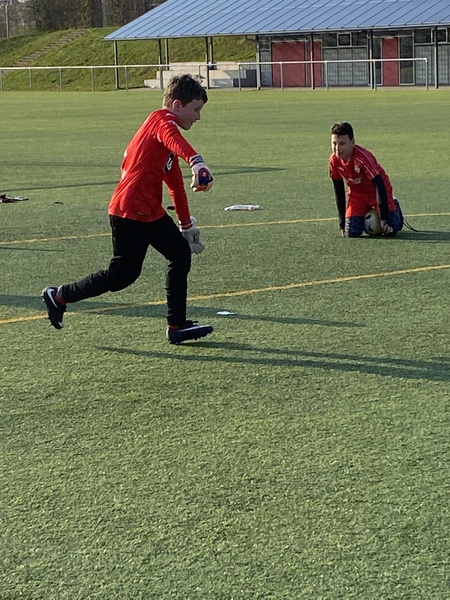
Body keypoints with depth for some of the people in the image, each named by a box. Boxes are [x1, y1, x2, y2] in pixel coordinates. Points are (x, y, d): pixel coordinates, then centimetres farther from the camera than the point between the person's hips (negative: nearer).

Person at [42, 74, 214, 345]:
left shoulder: (163, 124, 20)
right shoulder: (162, 120, -10)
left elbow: (176, 185, 29)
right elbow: (175, 141, -38)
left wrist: (186, 224, 35)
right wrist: (197, 162, -58)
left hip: (151, 212, 10)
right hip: (129, 213, -10)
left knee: (180, 254, 4)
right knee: (123, 274, -3)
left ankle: (177, 325, 8)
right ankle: (59, 296, 13)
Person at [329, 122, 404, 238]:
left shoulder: (362, 157, -34)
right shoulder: (334, 161, -16)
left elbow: (380, 185, -32)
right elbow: (338, 190, -3)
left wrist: (385, 219, -35)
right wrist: (342, 223, -2)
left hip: (377, 191, -4)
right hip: (357, 193, 4)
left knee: (390, 230, -17)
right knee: (352, 232, -16)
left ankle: (394, 206, 18)